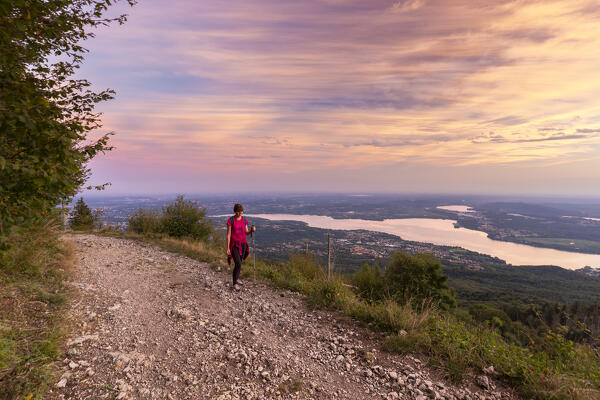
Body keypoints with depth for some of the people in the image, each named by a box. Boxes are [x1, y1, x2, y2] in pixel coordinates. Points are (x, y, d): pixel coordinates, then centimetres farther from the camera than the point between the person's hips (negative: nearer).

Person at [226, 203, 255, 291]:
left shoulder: (244, 220, 2)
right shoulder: (230, 220, -11)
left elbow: (247, 233, 7)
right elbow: (228, 234, -10)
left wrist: (252, 229, -16)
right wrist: (228, 248, -12)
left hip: (242, 244, 5)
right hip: (234, 245, -5)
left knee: (239, 263, 15)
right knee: (238, 264, -15)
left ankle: (236, 278, 38)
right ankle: (235, 284, -4)